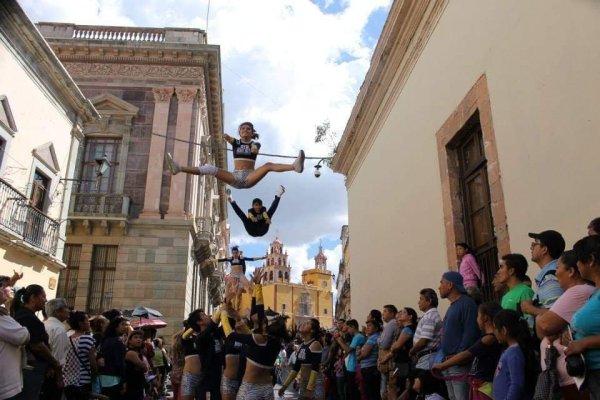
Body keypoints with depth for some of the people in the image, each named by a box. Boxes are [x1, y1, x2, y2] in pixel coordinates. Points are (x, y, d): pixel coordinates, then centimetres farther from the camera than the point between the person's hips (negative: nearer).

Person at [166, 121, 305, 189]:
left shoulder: (255, 144, 11)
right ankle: (178, 168, -27)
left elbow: (256, 149, -16)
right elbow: (228, 138, -11)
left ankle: (294, 166, -50)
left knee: (268, 165, -27)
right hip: (235, 177, 2)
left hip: (249, 177, -2)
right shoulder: (236, 142, 14)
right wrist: (226, 137, -33)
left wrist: (254, 148, -37)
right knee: (210, 168, -16)